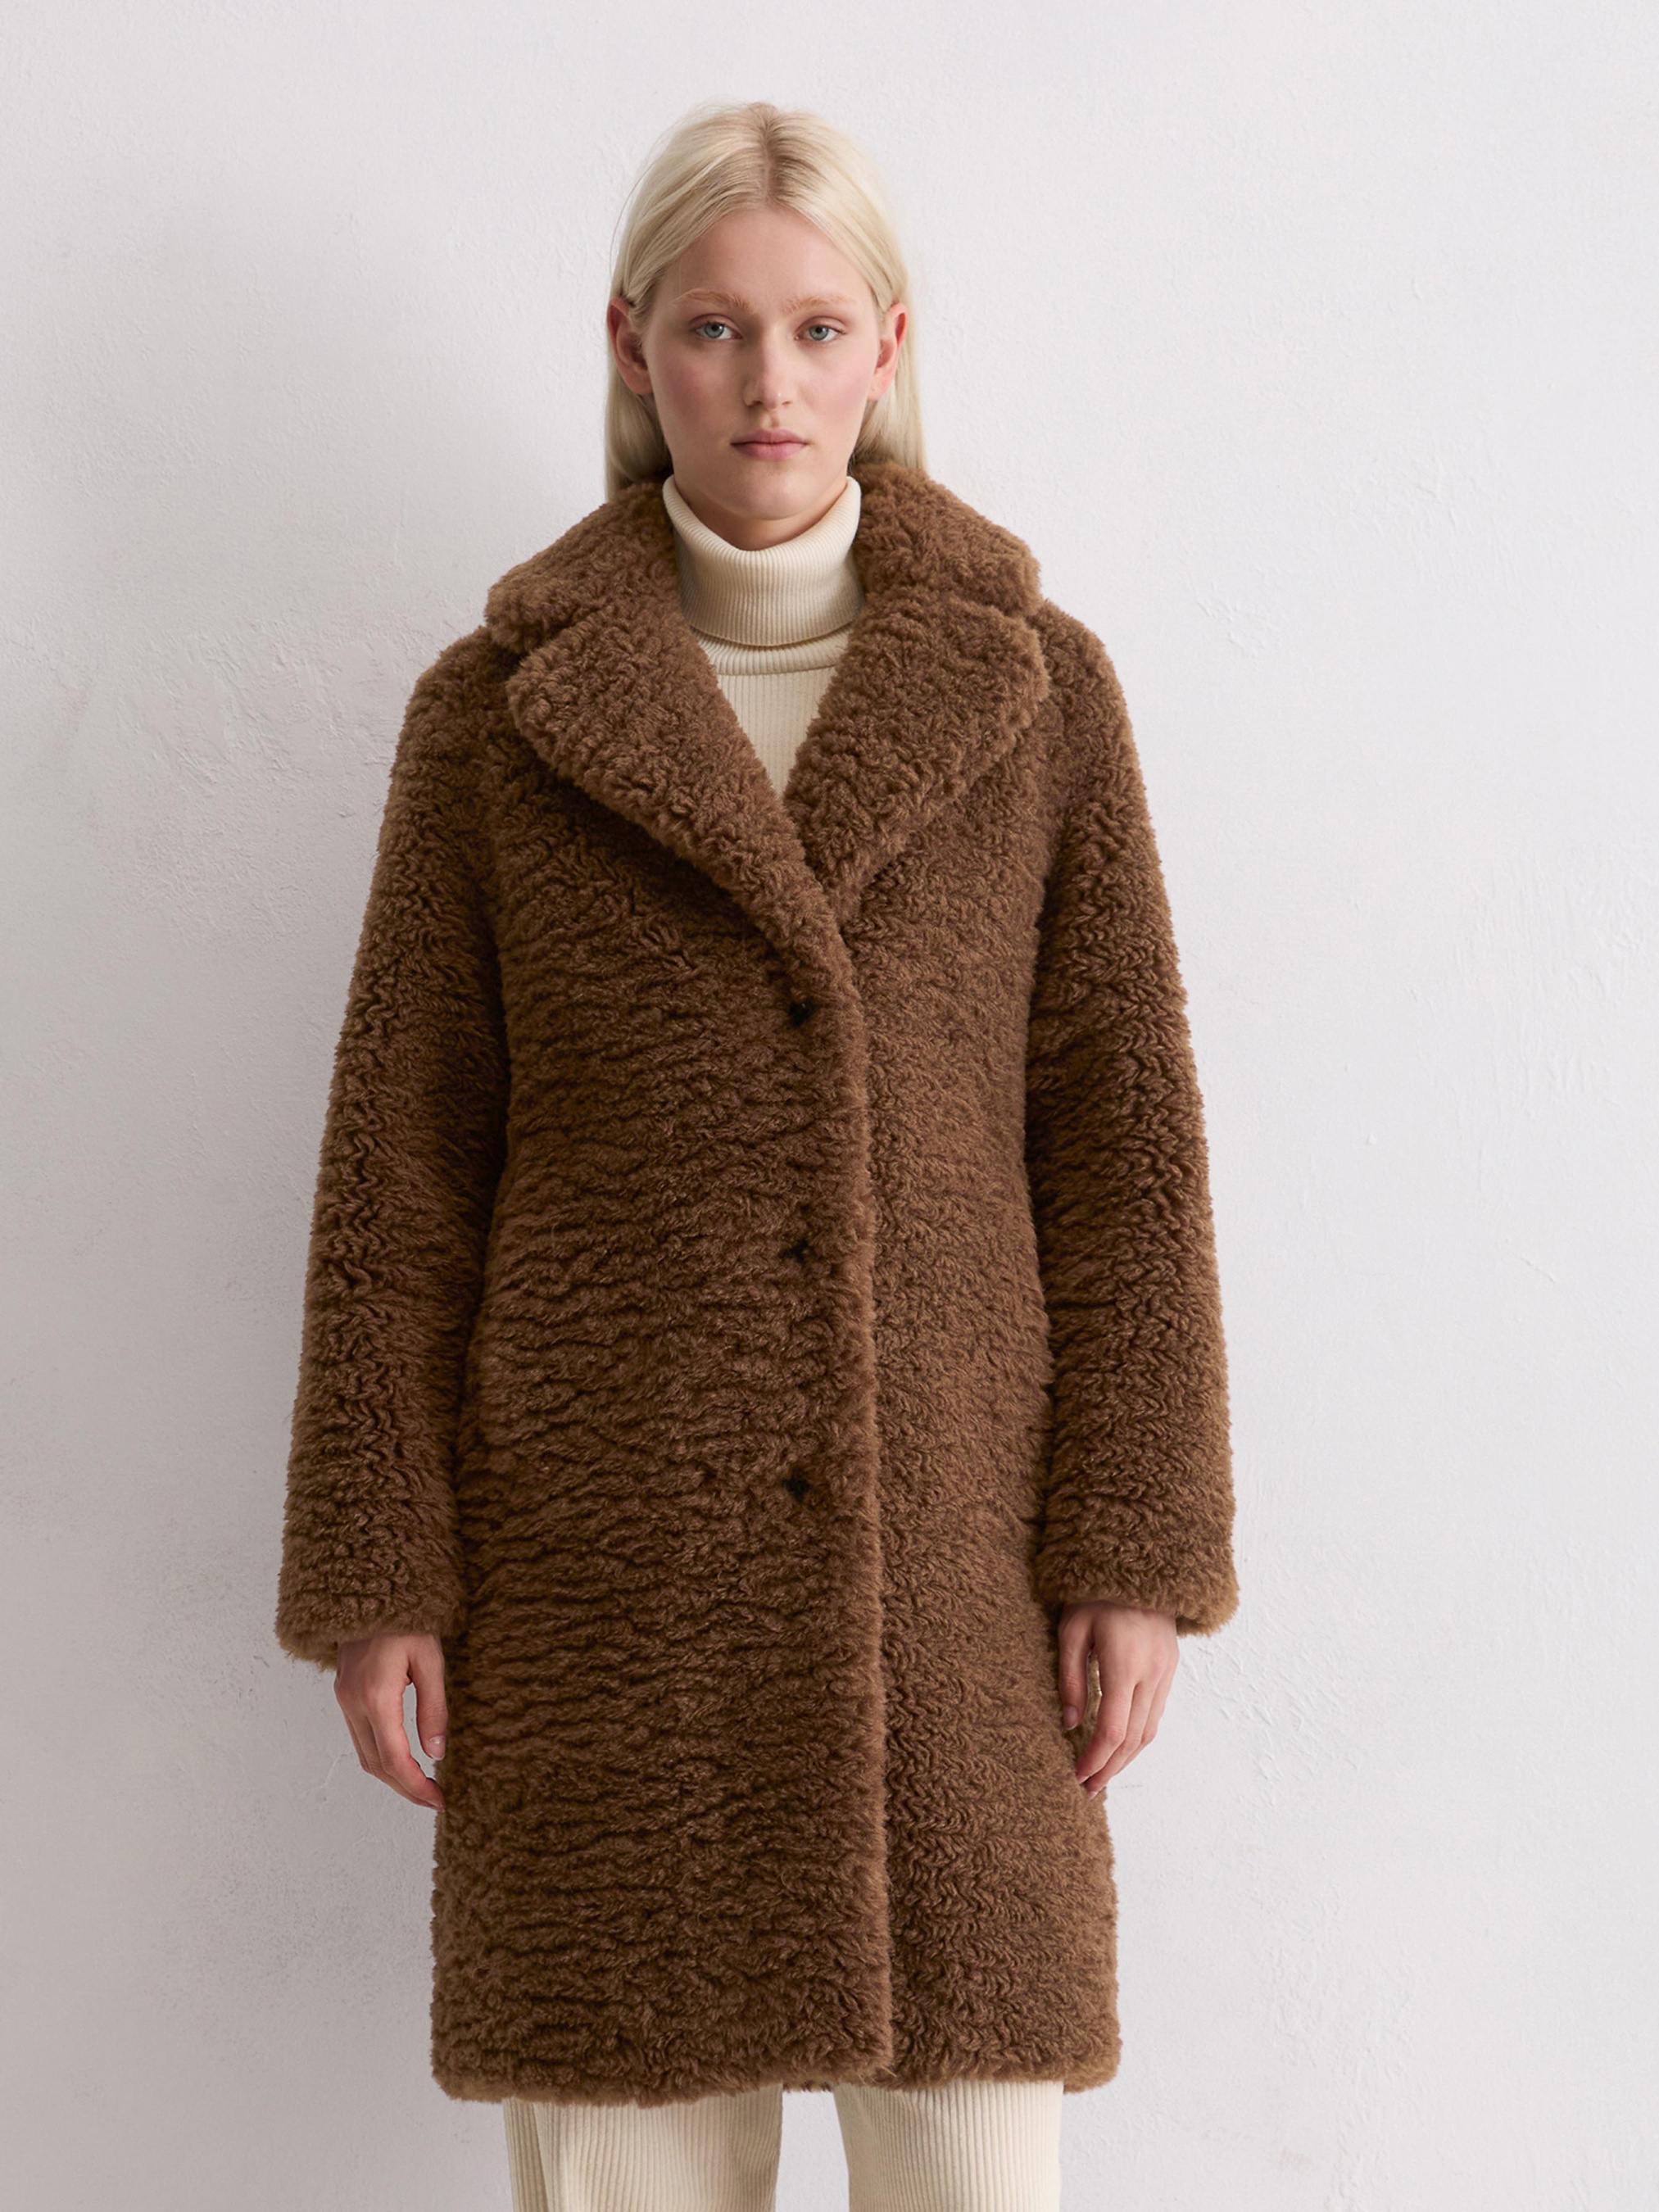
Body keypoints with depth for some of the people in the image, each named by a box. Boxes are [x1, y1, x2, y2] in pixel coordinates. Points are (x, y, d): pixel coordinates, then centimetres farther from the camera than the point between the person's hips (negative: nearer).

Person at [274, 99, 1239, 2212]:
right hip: (603, 1556, 0)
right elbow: (397, 1168, 2)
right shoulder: (496, 708, 2)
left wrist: (1142, 1548, -3)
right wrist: (374, 1575, -2)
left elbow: (1125, 1133, 2)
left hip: (945, 1542, 1)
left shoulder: (1037, 688, 3)